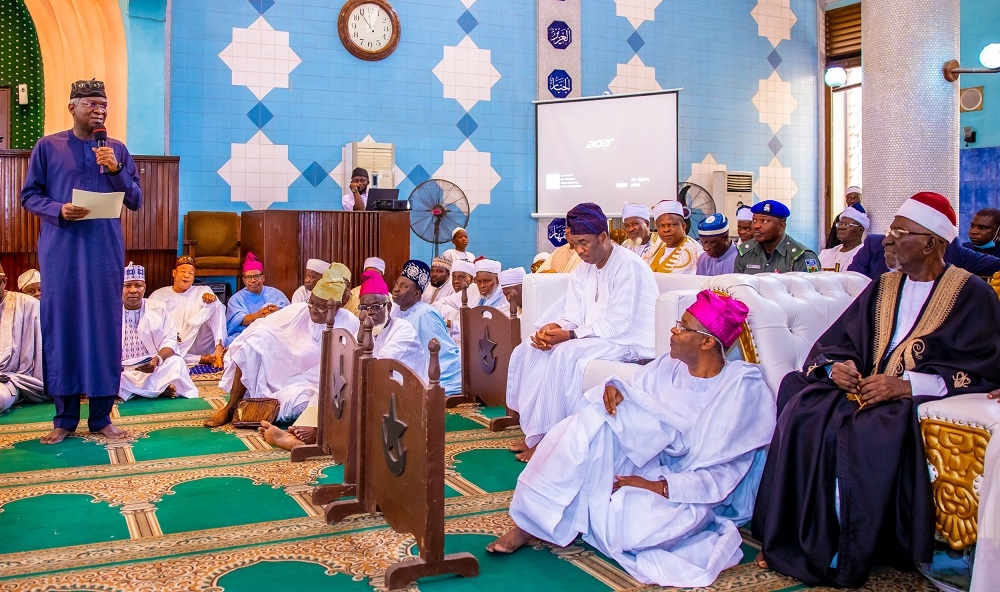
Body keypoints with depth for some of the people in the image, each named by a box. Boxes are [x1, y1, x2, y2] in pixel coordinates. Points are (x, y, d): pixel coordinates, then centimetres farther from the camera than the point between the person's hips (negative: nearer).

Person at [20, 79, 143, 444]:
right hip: (61, 252, -1)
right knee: (61, 326, 1)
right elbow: (29, 195, 3)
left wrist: (116, 171, -9)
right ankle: (65, 417, 13)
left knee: (104, 329, 1)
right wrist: (59, 210, -16)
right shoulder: (48, 147, 5)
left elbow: (136, 201, 7)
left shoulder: (117, 149, 10)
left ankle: (101, 417, 11)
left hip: (105, 253, 1)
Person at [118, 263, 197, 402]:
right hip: (121, 370, 1)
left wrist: (157, 359, -21)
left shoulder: (159, 309, 8)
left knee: (176, 362, -28)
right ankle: (161, 388, -27)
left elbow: (170, 340, 1)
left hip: (152, 368, -1)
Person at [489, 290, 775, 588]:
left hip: (687, 492, -5)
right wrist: (614, 389, -19)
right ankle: (529, 522, -19)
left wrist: (657, 487, -24)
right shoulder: (667, 366, 3)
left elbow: (725, 473, -15)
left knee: (624, 526, -36)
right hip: (644, 461, 5)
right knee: (592, 421, -23)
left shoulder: (743, 388, -13)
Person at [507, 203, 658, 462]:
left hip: (630, 340, -9)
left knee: (565, 353, -31)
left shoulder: (627, 265, -16)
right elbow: (573, 315, 6)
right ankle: (533, 429, -7)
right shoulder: (584, 269, 11)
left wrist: (569, 335, -26)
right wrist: (554, 328, -18)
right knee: (528, 350, -6)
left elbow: (618, 323, -23)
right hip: (595, 337, 9)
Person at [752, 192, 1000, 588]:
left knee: (867, 431, -34)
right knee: (804, 414, -24)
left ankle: (848, 559, -19)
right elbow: (833, 343, 14)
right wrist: (835, 366, -10)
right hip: (863, 390, 5)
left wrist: (907, 384, -21)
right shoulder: (882, 288, 16)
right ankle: (799, 543, -19)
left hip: (924, 400, -5)